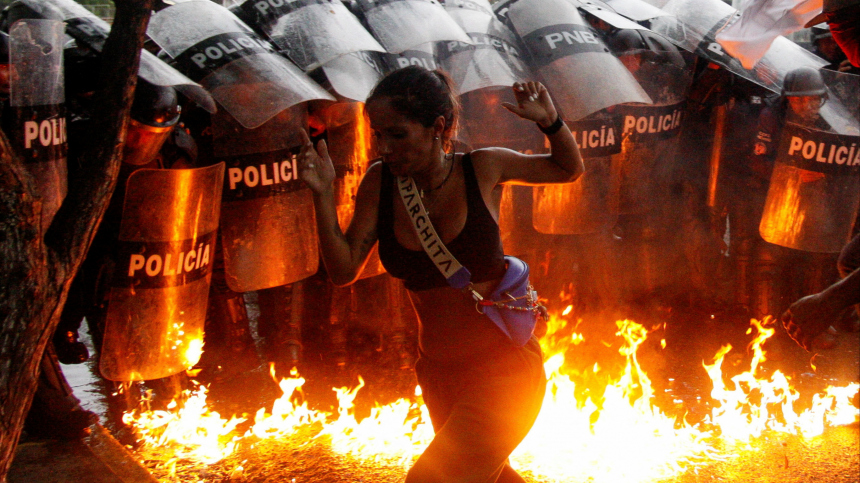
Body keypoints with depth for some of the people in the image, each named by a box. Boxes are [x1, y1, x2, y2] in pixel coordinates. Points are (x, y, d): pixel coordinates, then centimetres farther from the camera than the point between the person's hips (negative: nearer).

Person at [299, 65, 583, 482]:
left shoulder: (483, 169, -12)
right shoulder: (380, 182, -6)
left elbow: (570, 169, 5)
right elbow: (343, 270, -6)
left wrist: (549, 120, -14)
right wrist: (322, 195, -18)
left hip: (503, 368, -5)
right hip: (438, 373, 5)